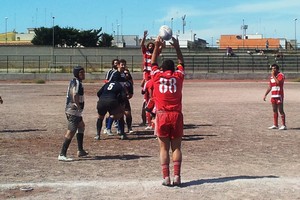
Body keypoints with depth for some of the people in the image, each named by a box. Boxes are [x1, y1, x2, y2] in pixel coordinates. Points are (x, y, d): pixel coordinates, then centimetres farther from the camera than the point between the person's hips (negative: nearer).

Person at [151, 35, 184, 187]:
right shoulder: (178, 76, 7)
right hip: (177, 115, 1)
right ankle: (177, 176, -4)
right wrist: (177, 47, 28)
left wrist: (157, 46, 27)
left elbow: (153, 63, 23)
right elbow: (181, 63, 25)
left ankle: (166, 178, -2)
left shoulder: (157, 76, 5)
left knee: (164, 148, 3)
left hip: (162, 116, 0)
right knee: (176, 147, 5)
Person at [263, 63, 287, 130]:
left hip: (279, 95, -8)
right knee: (274, 110, 10)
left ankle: (284, 125, -6)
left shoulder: (281, 75, -7)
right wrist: (265, 94, 17)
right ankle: (275, 125, 15)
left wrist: (273, 76, -17)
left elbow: (278, 82, -26)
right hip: (273, 95, 8)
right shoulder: (271, 76, 15)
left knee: (281, 110, -8)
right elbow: (269, 87, 21)